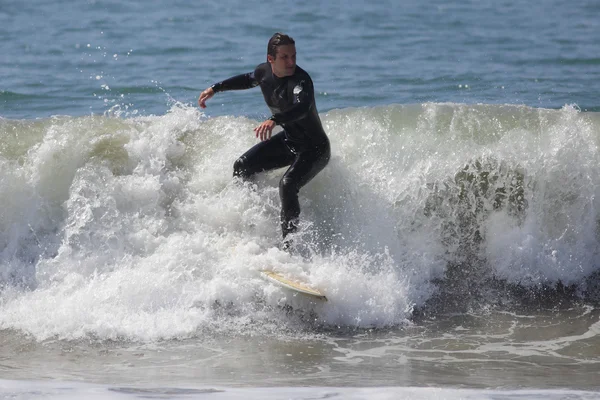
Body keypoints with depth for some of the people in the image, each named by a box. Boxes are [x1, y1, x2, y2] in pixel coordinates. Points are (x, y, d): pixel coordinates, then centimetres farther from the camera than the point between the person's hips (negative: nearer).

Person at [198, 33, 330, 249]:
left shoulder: (301, 80, -31)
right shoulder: (264, 71, -7)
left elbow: (302, 107, -52)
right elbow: (247, 80, 19)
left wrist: (274, 120, -68)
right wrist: (215, 88, 22)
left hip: (314, 148, -8)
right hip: (288, 139, 8)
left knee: (287, 185, -29)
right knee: (242, 167, 4)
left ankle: (289, 245, -26)